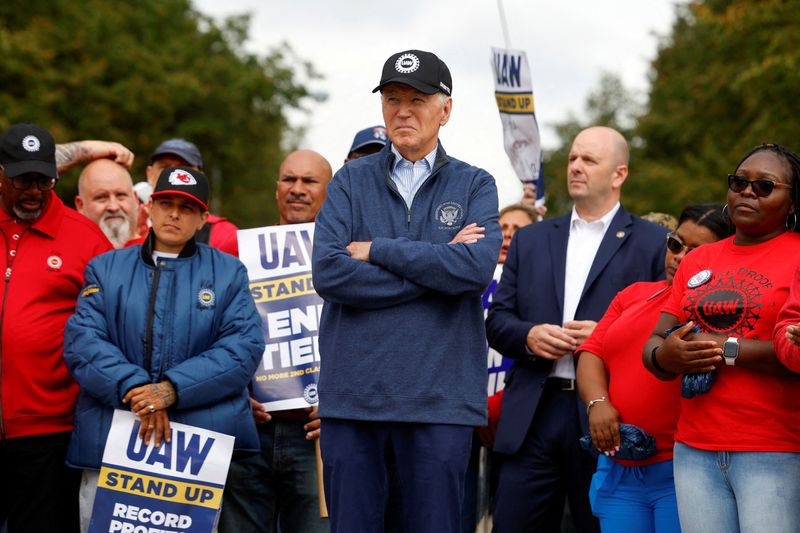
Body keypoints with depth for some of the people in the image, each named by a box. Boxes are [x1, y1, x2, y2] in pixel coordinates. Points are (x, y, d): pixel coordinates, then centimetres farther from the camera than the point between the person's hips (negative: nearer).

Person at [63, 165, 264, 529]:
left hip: (204, 443, -1)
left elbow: (244, 346, -2)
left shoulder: (228, 273, 12)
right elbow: (82, 340, 2)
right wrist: (133, 389, -16)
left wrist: (172, 389, -14)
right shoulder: (106, 268, 15)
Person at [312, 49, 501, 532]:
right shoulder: (351, 181, 8)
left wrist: (376, 251, -8)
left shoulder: (475, 186, 7)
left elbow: (477, 267, -12)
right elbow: (328, 273, -8)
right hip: (352, 394, 1)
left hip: (440, 397, -1)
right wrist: (437, 268, -8)